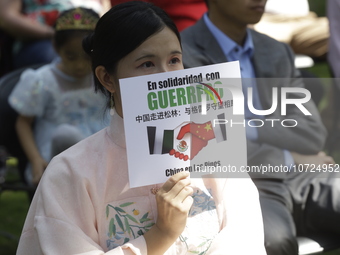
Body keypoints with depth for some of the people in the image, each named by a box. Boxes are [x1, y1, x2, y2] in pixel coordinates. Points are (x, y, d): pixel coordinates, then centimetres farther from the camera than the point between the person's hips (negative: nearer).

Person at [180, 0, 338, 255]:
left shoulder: (278, 53, 17)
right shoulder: (182, 56, -4)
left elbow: (313, 134, 7)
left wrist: (246, 128, -7)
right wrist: (289, 160, -1)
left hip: (298, 178, 6)